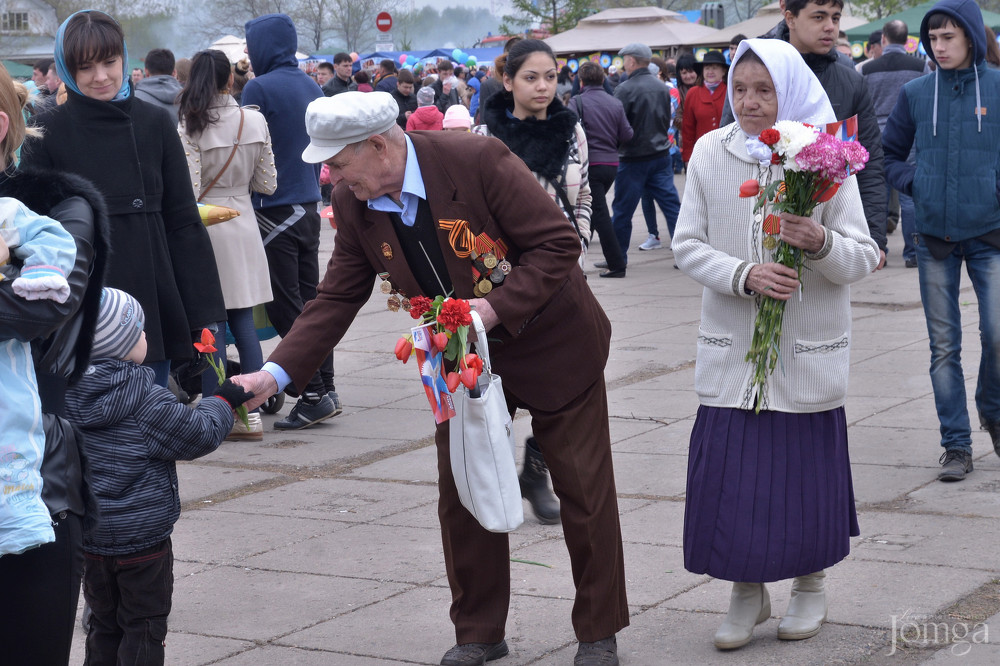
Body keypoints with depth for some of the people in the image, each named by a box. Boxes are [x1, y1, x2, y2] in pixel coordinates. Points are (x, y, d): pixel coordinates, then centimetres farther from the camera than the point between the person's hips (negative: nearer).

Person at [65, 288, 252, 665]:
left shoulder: (68, 391, -1)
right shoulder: (143, 396, -19)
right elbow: (197, 436, -12)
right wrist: (222, 403, 3)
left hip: (88, 534, 6)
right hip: (140, 536, -6)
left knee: (104, 622, 18)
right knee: (144, 626, 5)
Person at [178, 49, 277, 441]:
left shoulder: (189, 127, -10)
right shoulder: (255, 121, 1)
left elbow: (189, 192, -13)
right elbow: (267, 184, 5)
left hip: (206, 226, -4)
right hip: (243, 225, 4)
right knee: (243, 321, 9)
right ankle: (252, 413, 10)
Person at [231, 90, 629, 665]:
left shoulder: (478, 160, -27)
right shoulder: (354, 204, -10)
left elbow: (559, 244, -22)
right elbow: (337, 298, -4)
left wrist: (497, 307, -31)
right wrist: (276, 373, -14)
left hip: (549, 340, -5)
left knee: (584, 489, 4)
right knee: (461, 492, 6)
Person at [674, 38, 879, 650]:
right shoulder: (710, 153, 0)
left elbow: (863, 258, -5)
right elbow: (688, 245, 0)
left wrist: (822, 242, -26)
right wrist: (743, 274, -18)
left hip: (808, 350, -1)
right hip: (732, 347, 1)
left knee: (805, 463, 6)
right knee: (729, 469, 0)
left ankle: (810, 585, 30)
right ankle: (747, 592, 20)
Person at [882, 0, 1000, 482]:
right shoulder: (916, 93, 3)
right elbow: (888, 153, 13)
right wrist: (914, 183, -2)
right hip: (934, 237, 2)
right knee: (943, 346, 4)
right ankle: (956, 445, 13)